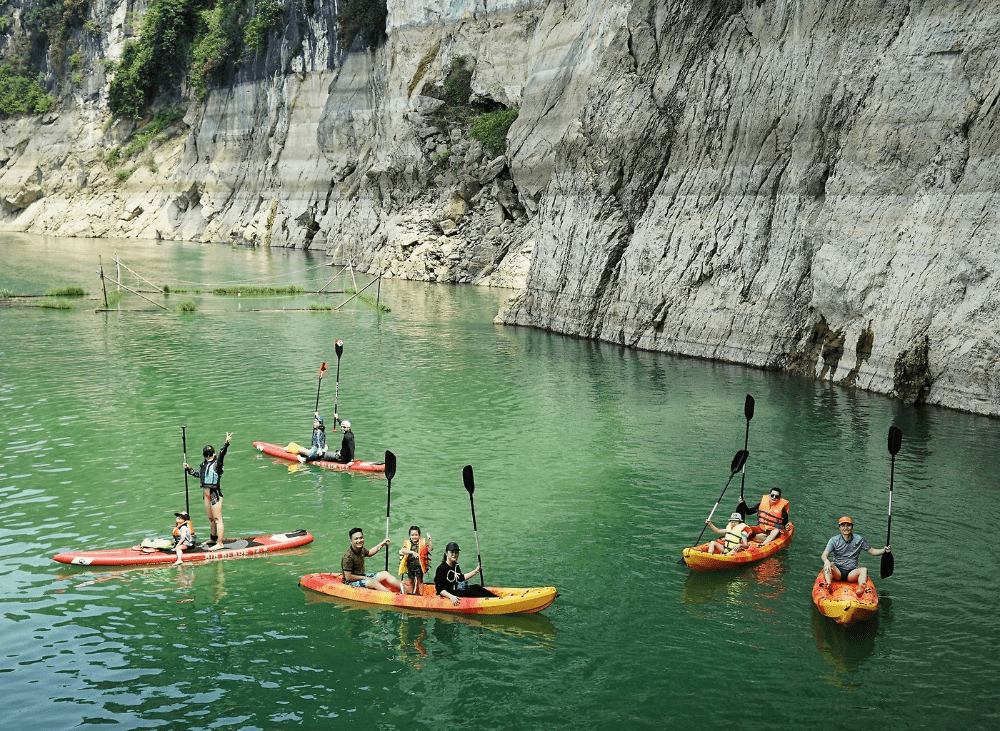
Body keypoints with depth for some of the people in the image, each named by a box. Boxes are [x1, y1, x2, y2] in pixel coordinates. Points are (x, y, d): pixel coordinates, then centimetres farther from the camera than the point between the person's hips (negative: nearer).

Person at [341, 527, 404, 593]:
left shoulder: (361, 549, 0)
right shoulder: (348, 556, -26)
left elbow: (369, 553, 26)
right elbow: (348, 577, -24)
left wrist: (381, 544, 22)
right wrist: (364, 578, -17)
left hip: (362, 576, 9)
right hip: (350, 582, -9)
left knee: (385, 574, 0)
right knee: (373, 582, -30)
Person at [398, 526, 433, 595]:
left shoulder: (422, 542, -5)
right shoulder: (407, 543, -2)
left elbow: (431, 548, -16)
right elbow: (403, 550, -19)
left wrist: (429, 539, -31)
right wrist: (412, 552, -30)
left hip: (419, 565, -2)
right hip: (410, 565, 2)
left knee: (419, 580, 5)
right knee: (411, 581, 16)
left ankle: (421, 594, 12)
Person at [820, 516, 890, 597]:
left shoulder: (859, 540, 8)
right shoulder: (834, 540, 2)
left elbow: (872, 551, 15)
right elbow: (824, 555, -10)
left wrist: (884, 550, -4)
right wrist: (826, 561, -34)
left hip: (851, 573, 1)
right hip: (837, 572, -1)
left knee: (864, 570, -28)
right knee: (827, 565, -31)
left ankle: (861, 590, -55)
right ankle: (828, 585, -56)